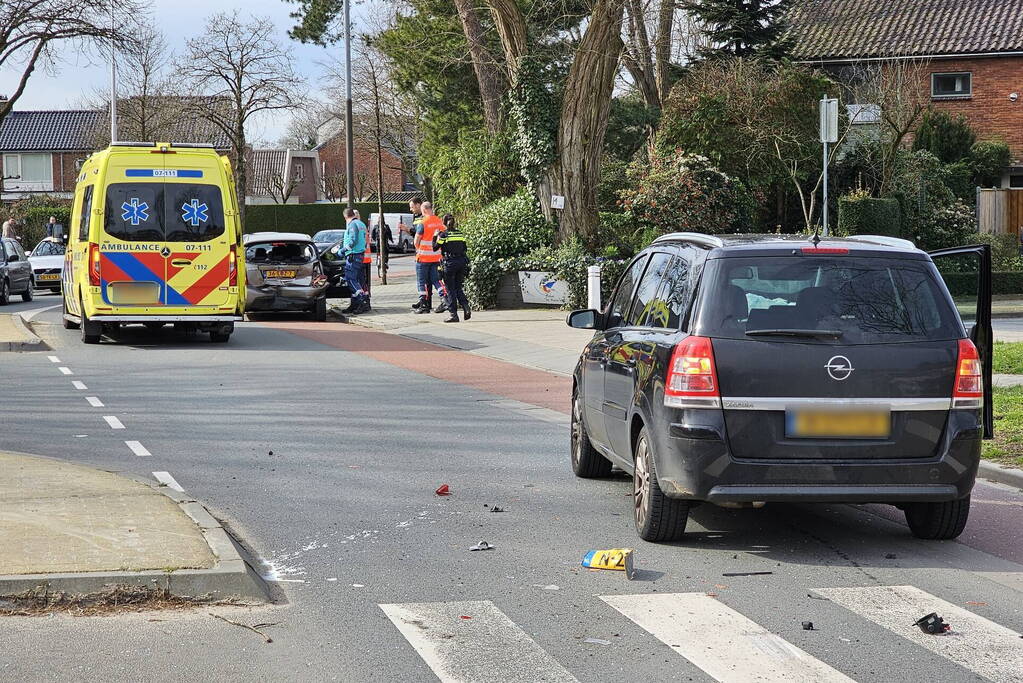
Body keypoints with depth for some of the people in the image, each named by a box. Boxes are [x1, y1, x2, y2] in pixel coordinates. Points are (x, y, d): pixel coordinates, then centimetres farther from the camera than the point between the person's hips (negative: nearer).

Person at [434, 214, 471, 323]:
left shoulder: (443, 235, -8)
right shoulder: (460, 234, 7)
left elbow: (435, 247, -2)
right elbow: (464, 248, 13)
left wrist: (435, 236, 10)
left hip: (449, 263, -5)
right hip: (462, 262, 5)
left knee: (450, 289, 2)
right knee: (458, 287, 16)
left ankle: (453, 314, 1)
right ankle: (466, 307, -4)